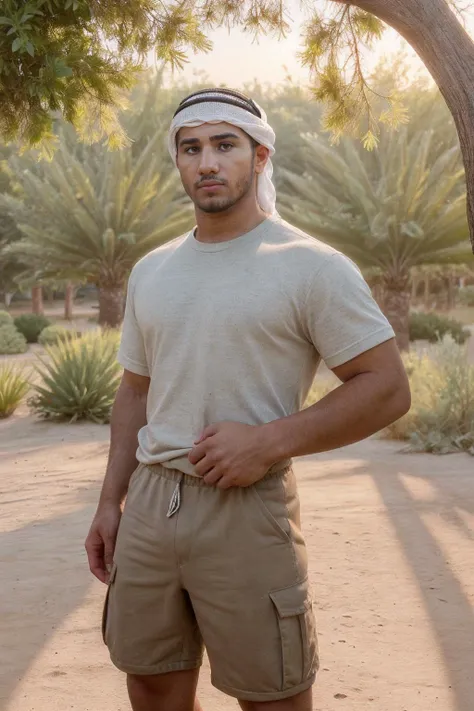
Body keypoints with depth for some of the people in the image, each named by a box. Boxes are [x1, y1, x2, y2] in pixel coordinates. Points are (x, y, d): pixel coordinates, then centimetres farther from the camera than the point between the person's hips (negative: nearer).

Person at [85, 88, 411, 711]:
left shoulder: (311, 267, -8)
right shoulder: (151, 273, 11)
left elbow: (387, 388, -10)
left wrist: (269, 441, -19)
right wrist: (110, 502, 13)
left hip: (247, 509, -5)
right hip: (149, 501, 6)